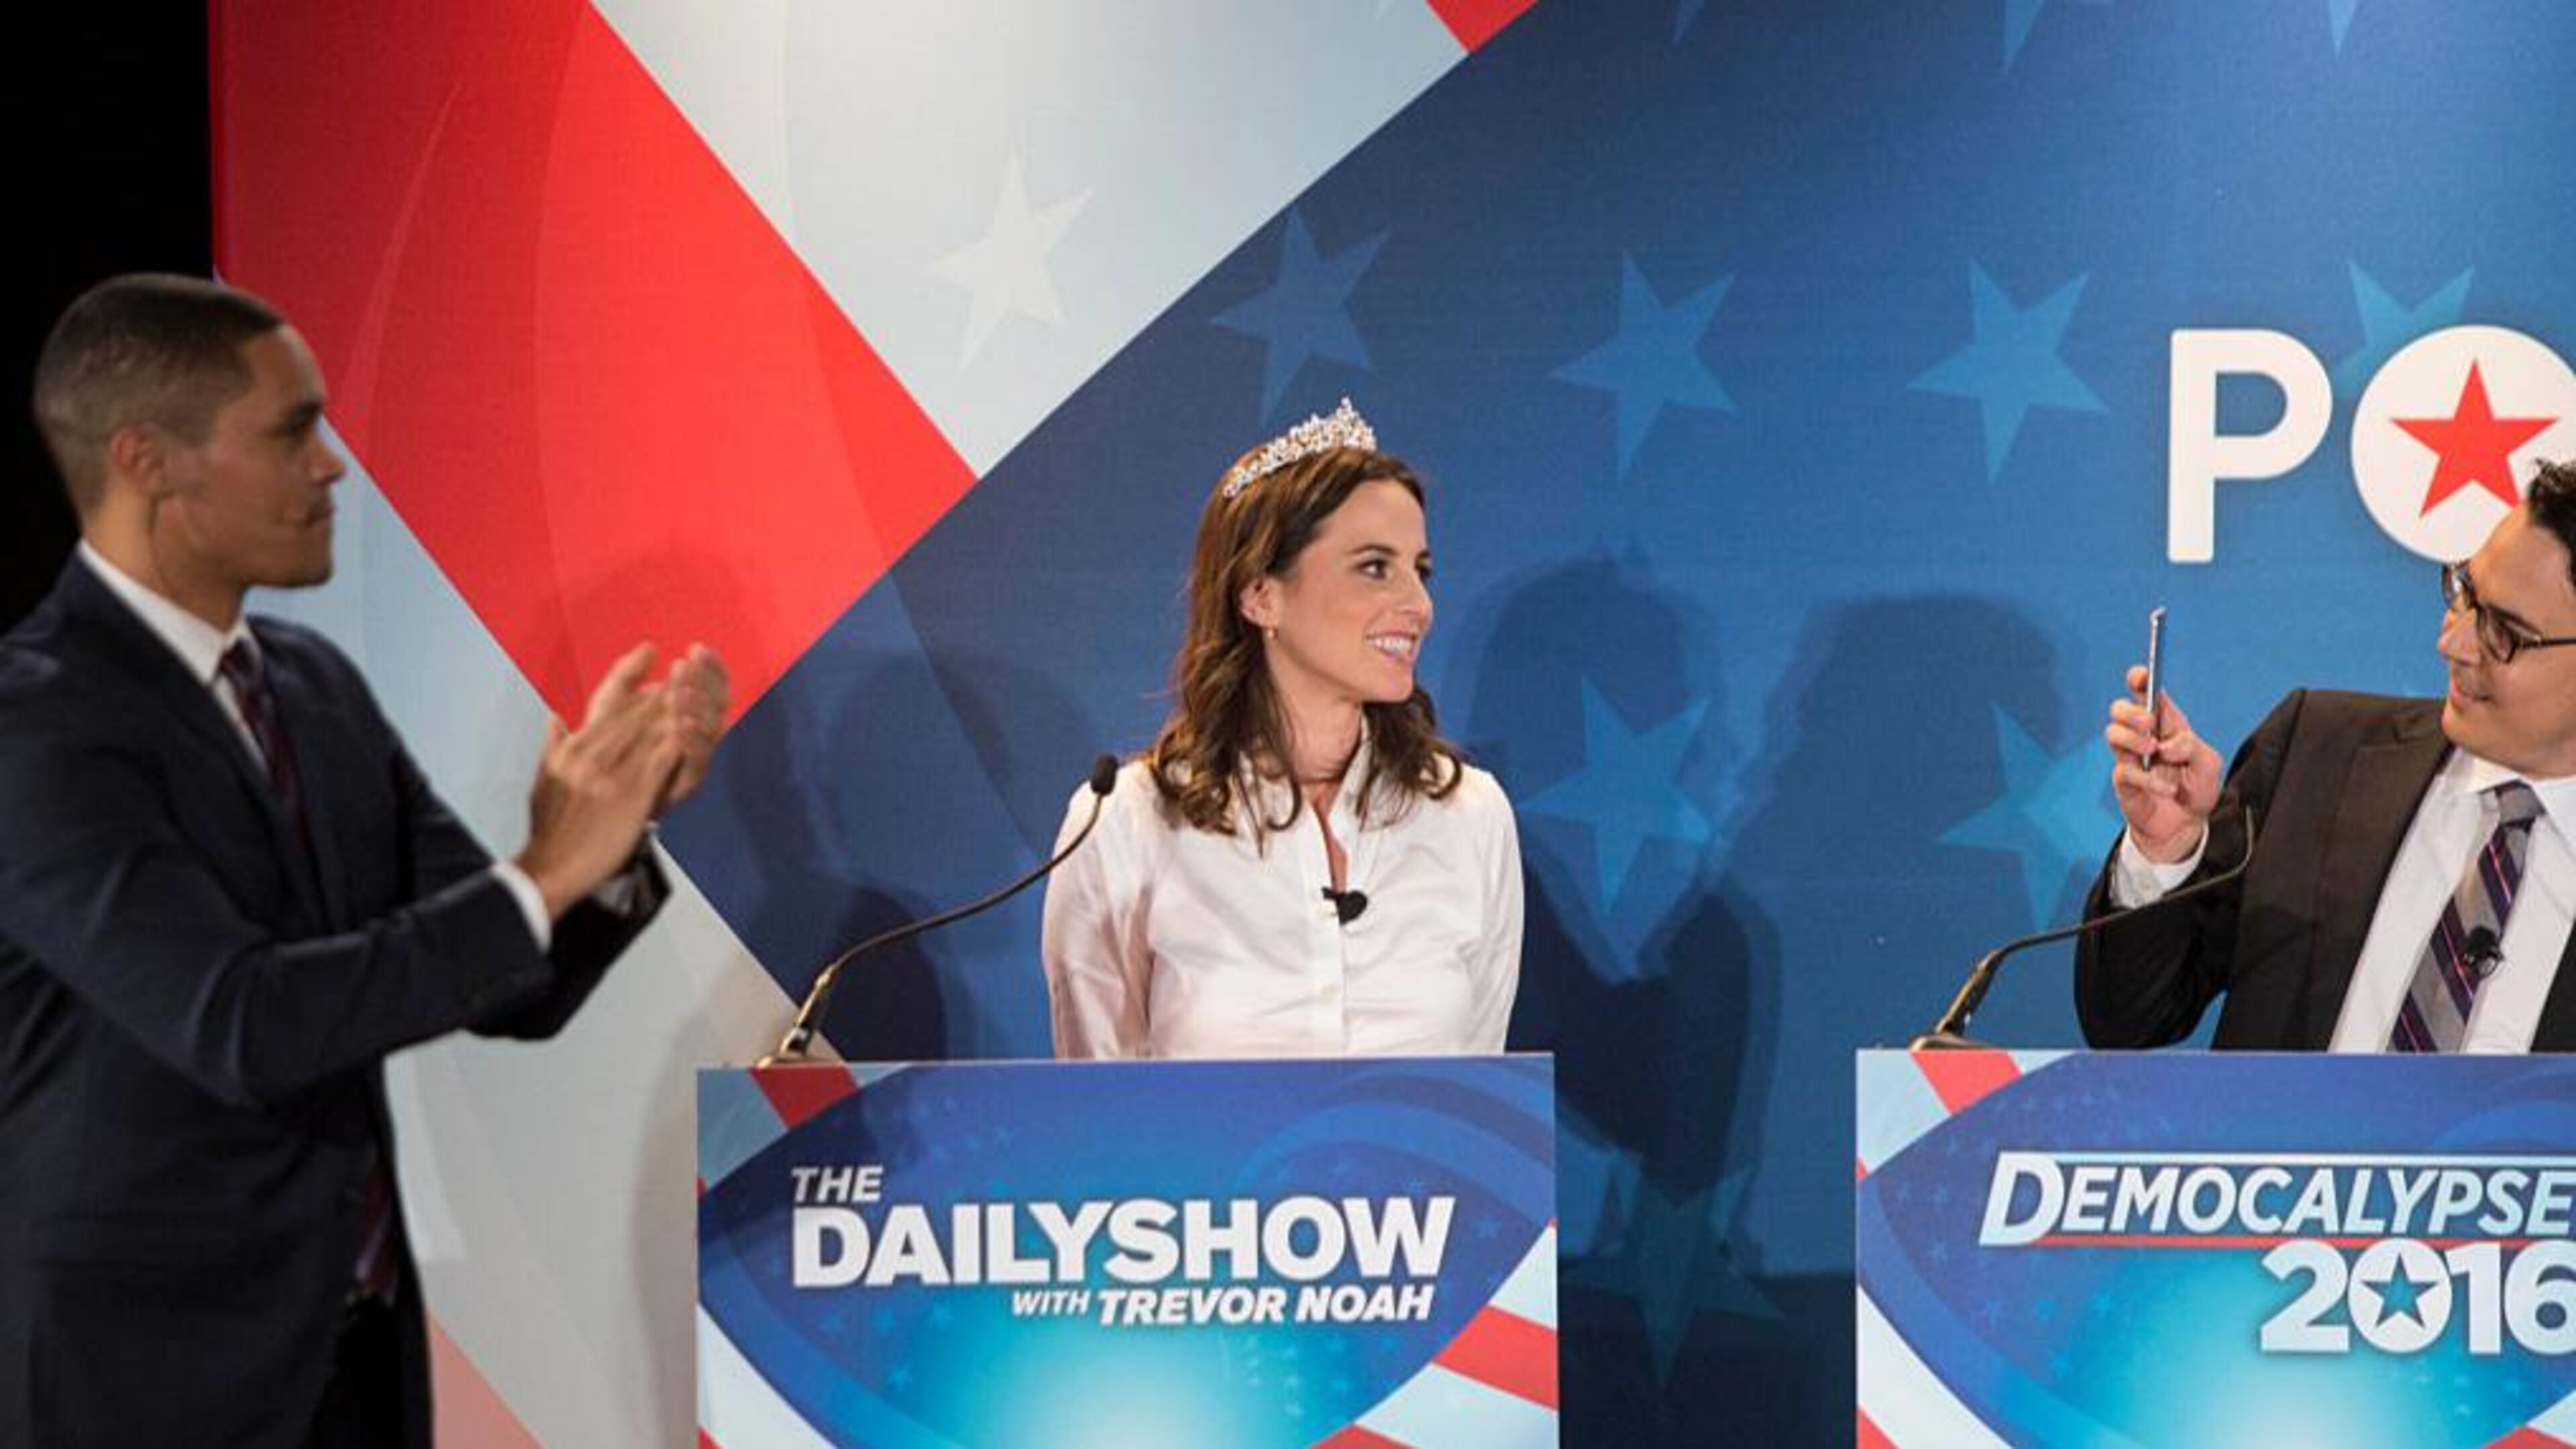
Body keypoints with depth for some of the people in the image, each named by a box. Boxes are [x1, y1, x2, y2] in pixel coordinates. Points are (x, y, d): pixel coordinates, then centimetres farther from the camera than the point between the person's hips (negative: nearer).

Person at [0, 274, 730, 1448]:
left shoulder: (318, 683, 8)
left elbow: (507, 989, 7)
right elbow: (244, 1025, -25)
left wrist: (612, 820, -11)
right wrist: (547, 871, -22)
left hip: (355, 1344, 7)